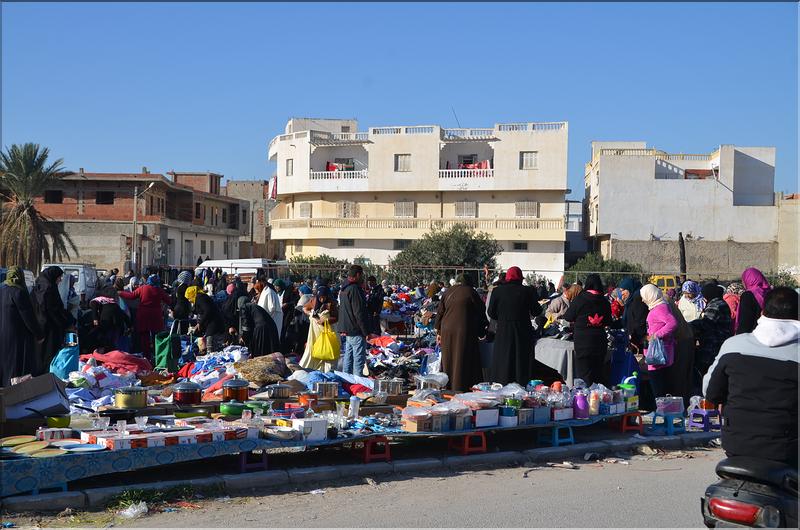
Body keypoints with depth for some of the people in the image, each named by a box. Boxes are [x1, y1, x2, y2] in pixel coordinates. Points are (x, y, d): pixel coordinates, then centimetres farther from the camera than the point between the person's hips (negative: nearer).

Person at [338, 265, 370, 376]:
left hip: (347, 330, 10)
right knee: (359, 358, -6)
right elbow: (359, 313, -20)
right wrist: (366, 332, -16)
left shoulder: (344, 289, 15)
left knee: (348, 356, 16)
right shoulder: (355, 289, -17)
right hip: (356, 331, -10)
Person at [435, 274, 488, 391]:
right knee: (464, 360, -1)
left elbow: (440, 312, 12)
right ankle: (460, 388, -3)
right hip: (464, 331, -5)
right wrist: (482, 332, 11)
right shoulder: (470, 292, -4)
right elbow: (481, 312, 0)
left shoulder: (448, 292, 9)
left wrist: (438, 332, 18)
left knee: (449, 360, 13)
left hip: (447, 330, 5)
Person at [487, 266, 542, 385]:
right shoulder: (528, 291, -6)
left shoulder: (497, 291, -3)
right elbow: (536, 312, 1)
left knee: (503, 364, 8)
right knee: (522, 362, 7)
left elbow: (491, 313, 1)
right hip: (523, 333, -1)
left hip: (503, 332, 1)